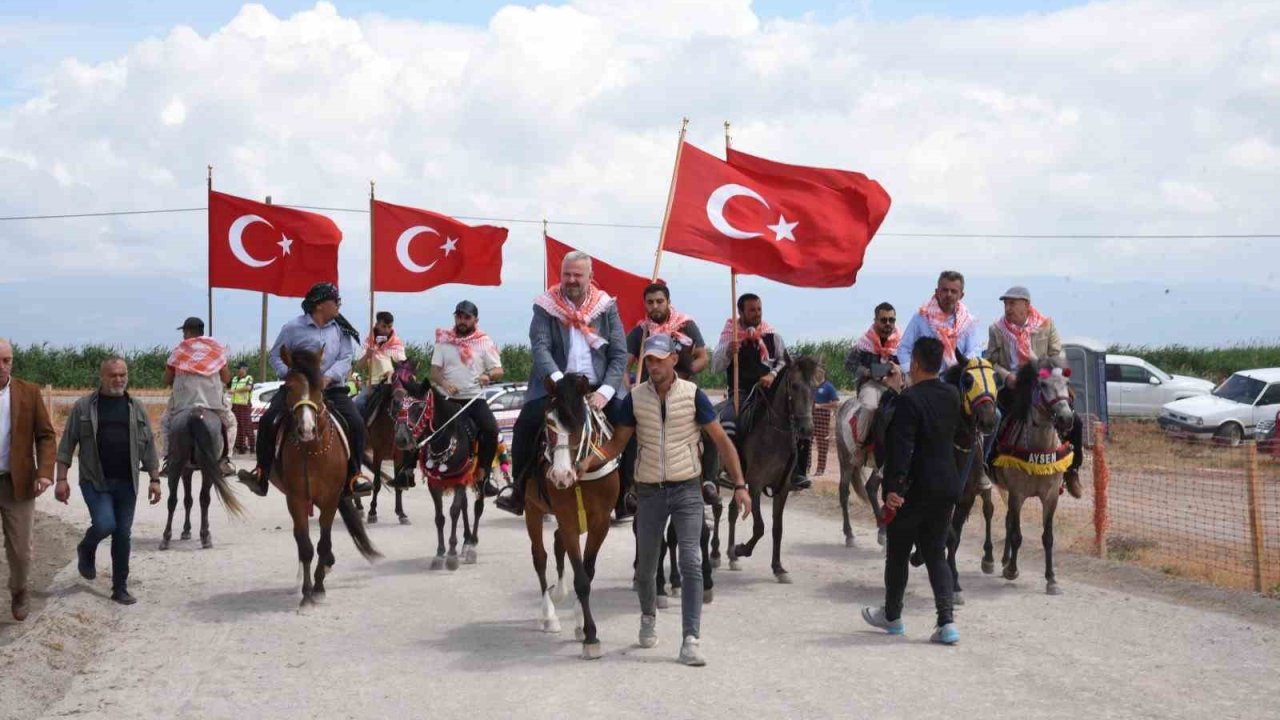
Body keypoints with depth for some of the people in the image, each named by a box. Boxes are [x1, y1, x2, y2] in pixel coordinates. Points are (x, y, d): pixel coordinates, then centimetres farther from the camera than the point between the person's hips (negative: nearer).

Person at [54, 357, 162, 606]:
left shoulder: (136, 407, 8)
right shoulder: (83, 406, 0)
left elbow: (148, 445, 9)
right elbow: (67, 444, 0)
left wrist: (154, 479, 3)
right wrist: (61, 479, -7)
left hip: (126, 482, 3)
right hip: (95, 480, -3)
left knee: (123, 534, 4)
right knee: (105, 524, -19)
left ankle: (120, 588, 15)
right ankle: (86, 549, 15)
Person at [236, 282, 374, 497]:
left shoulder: (341, 329, 7)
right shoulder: (293, 328, 1)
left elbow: (345, 358, 0)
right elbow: (277, 355, 6)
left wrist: (329, 377, -18)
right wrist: (290, 374, -13)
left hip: (332, 388, 1)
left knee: (356, 424, -19)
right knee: (267, 421, -19)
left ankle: (354, 476, -7)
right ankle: (261, 474, -10)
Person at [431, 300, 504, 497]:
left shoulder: (485, 342, 7)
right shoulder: (444, 340, 9)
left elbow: (498, 370, 2)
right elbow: (435, 370, 5)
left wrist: (488, 376, -22)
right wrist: (444, 384, -17)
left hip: (475, 399, -1)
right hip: (448, 399, 1)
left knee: (491, 429, -24)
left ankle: (484, 475, -14)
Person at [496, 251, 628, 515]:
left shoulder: (607, 307, 6)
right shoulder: (546, 307, 2)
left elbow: (619, 354, 3)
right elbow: (540, 347, -11)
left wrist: (605, 392, -13)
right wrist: (558, 380, -30)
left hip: (598, 387, 1)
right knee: (526, 424, -25)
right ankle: (520, 490, -5)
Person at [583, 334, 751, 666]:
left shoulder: (692, 394, -7)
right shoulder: (635, 398, -2)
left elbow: (722, 440, -4)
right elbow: (617, 443, 4)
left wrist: (740, 485, -10)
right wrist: (588, 463, -15)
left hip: (687, 490, -2)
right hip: (649, 492, 2)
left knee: (691, 563, -12)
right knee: (645, 565, 14)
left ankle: (691, 640, -12)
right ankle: (648, 617, 42)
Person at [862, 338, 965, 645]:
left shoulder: (908, 400, -17)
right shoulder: (953, 396, 3)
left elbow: (901, 447, -24)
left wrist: (894, 487, -23)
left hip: (913, 490, -6)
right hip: (947, 488, 6)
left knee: (897, 554, 12)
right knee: (936, 554, 11)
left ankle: (892, 615, 27)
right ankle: (946, 622, -1)